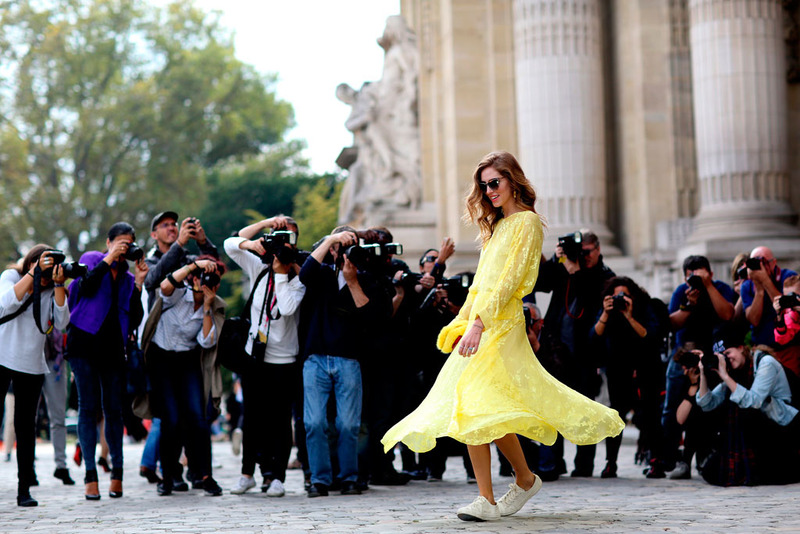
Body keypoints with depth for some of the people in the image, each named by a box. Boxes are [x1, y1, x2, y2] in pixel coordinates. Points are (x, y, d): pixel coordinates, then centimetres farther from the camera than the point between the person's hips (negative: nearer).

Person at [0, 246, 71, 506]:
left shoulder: (52, 289, 6)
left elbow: (61, 323, -7)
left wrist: (58, 284, -13)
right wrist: (34, 274, -23)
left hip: (32, 365, 2)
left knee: (26, 426, 3)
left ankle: (24, 489, 6)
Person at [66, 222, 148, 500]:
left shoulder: (128, 277, 16)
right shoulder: (91, 259, 9)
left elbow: (134, 320, 7)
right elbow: (86, 286, -14)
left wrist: (138, 284, 0)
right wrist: (109, 259, -10)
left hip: (113, 347, 3)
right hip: (85, 342, -3)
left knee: (113, 409, 2)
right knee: (88, 407, -7)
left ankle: (117, 473, 8)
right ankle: (91, 476, -7)